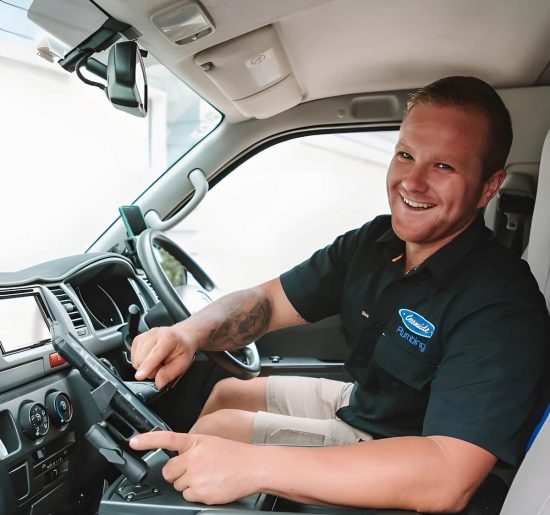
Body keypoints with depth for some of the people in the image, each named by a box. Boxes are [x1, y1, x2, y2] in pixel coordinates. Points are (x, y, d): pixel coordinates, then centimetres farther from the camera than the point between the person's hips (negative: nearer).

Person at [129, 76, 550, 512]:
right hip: (359, 404, 7)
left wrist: (253, 465, -46)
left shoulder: (501, 306, -30)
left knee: (222, 428, -12)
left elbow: (447, 479, -39)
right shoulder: (373, 243, -7)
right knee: (227, 392, 13)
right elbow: (268, 301, -3)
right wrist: (190, 332, -26)